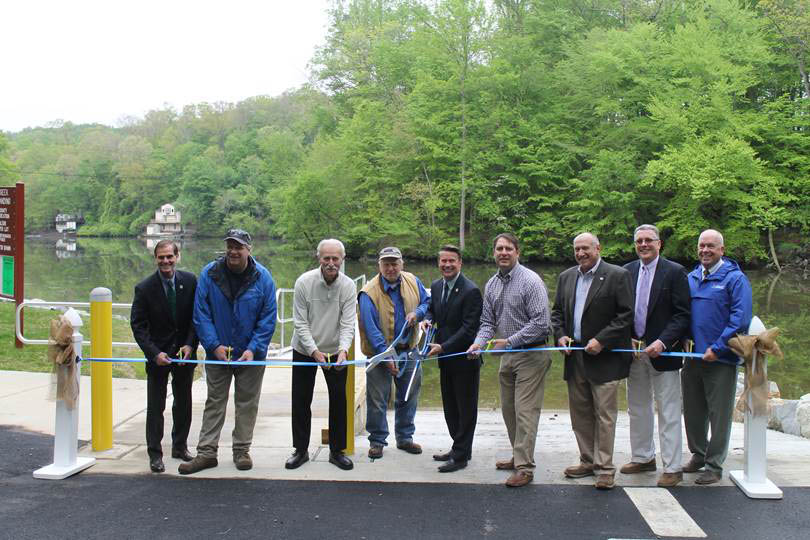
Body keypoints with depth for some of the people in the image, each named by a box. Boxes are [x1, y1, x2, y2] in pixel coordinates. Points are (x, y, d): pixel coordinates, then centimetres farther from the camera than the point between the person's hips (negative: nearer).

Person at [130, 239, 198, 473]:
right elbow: (138, 325, -9)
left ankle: (180, 446, 28)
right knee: (155, 406, 2)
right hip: (158, 353, -2)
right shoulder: (145, 288, -11)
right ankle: (155, 453, 11)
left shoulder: (190, 281, -5)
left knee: (183, 403, 13)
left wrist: (190, 344, -11)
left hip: (185, 352, 3)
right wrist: (155, 353, -18)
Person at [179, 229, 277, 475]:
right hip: (217, 353, 1)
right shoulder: (209, 274, -9)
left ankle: (242, 450, 22)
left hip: (251, 354, 0)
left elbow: (268, 319, -7)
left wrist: (253, 349, -16)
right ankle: (206, 452, 15)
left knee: (247, 403, 10)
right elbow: (201, 314, -6)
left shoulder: (263, 277, -10)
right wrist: (214, 345, -15)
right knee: (214, 402, 9)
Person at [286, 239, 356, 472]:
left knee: (339, 401, 5)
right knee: (301, 401, 6)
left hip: (335, 351, 1)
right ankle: (301, 450, 20)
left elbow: (348, 324, -15)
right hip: (304, 350, -1)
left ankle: (337, 451, 18)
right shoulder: (304, 282, -16)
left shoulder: (348, 286, -12)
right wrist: (314, 351, -26)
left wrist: (343, 350, -33)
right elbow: (301, 323, -15)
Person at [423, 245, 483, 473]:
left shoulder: (471, 291, -19)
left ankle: (460, 456, 14)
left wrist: (443, 347, -24)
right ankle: (459, 448, 33)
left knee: (466, 408, 4)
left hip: (464, 359, -8)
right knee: (450, 407, 18)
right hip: (445, 359, 8)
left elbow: (469, 328, -21)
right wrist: (428, 319, -1)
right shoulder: (436, 286, 6)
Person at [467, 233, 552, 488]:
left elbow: (540, 323, -20)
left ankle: (525, 467, 0)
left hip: (531, 355, -8)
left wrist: (509, 341, -20)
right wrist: (479, 342, -10)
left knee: (525, 411, -7)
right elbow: (488, 322, 10)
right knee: (508, 409, 16)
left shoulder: (531, 281, -15)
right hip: (507, 355, 8)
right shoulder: (491, 285, 8)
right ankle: (519, 456, 31)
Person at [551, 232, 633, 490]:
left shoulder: (617, 276, -6)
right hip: (574, 356, 6)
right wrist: (560, 335, 0)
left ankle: (604, 468, 7)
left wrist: (601, 340, -16)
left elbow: (626, 314, -9)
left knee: (604, 415, -1)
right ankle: (588, 461, 24)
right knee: (580, 413, 12)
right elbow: (557, 311, 18)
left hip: (603, 358, -6)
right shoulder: (566, 277, 13)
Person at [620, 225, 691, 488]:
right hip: (634, 351, 5)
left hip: (662, 352, -5)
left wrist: (662, 342, -19)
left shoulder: (674, 272, -6)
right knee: (637, 408, 15)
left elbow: (682, 315, -10)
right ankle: (643, 457, 30)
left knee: (668, 412, 0)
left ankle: (672, 468, 8)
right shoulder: (627, 271, 7)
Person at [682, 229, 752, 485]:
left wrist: (717, 348, -18)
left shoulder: (735, 278, -8)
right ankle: (698, 454, 32)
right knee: (693, 411, 14)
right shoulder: (691, 278, 10)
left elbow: (740, 319, -15)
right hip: (693, 356, 6)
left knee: (719, 414, 4)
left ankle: (714, 466, 14)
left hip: (721, 359, -5)